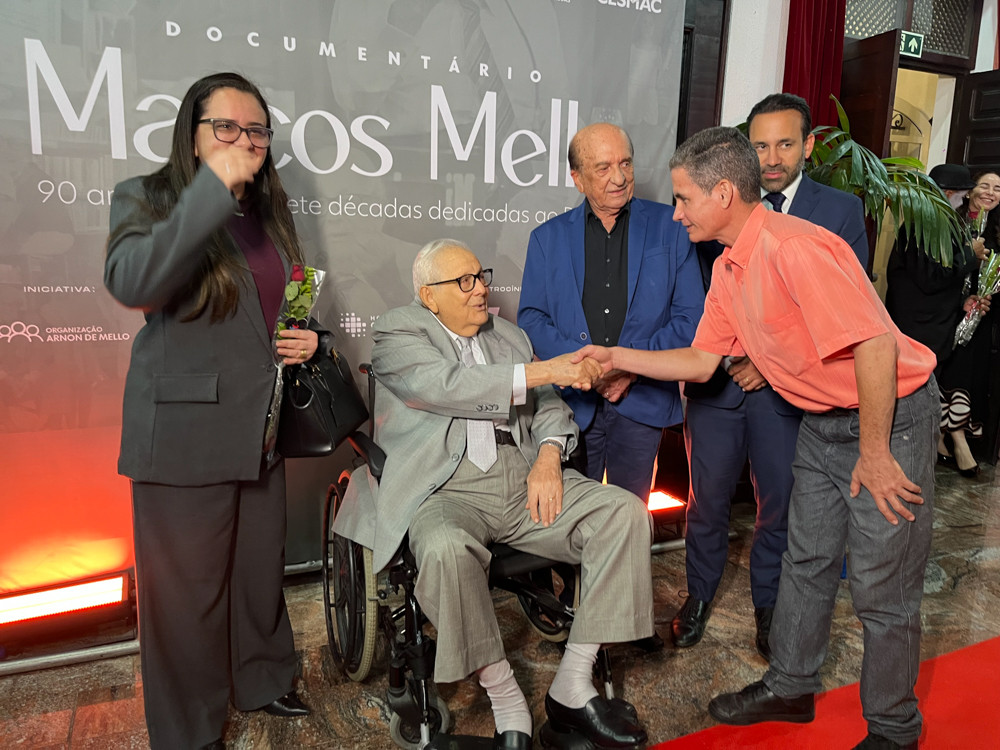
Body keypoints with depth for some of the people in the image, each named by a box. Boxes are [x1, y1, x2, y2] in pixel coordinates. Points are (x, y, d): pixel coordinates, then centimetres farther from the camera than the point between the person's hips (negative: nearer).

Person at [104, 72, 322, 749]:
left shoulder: (269, 212, 14)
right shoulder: (146, 199, -4)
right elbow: (132, 284, -26)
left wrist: (310, 339, 4)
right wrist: (213, 188, -27)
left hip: (261, 428, 6)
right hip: (184, 432, -5)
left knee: (262, 568, 18)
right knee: (188, 587, 4)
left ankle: (265, 681, 40)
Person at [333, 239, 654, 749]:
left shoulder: (509, 335, 22)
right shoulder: (397, 333, 4)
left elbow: (548, 406, 19)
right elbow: (445, 386, -15)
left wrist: (548, 456, -3)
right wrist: (542, 371, -17)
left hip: (524, 478, 6)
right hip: (448, 489, -5)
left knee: (625, 512, -16)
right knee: (446, 551, -38)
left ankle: (572, 688, -9)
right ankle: (507, 707, -15)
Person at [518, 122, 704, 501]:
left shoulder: (669, 227, 4)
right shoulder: (548, 238, 8)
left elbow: (691, 317, 1)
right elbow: (531, 317, 2)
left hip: (642, 399, 0)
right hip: (572, 400, 1)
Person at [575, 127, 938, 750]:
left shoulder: (794, 248, -27)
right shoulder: (730, 268, 3)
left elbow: (876, 344, -30)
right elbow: (702, 360, 9)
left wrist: (874, 454, -22)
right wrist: (617, 357, 3)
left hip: (891, 414, -9)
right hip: (824, 419, 9)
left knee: (882, 587, 4)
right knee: (806, 559, 17)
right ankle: (790, 688, 36)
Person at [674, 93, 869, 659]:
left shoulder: (841, 210, 1)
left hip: (788, 384, -1)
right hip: (716, 378, 1)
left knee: (780, 504, 12)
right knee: (708, 498, 11)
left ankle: (768, 605, 33)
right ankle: (700, 596, 32)